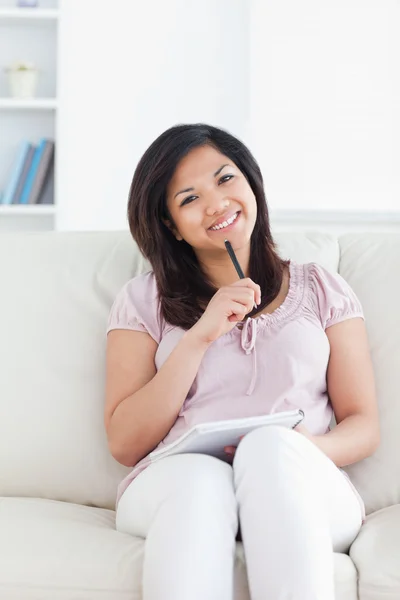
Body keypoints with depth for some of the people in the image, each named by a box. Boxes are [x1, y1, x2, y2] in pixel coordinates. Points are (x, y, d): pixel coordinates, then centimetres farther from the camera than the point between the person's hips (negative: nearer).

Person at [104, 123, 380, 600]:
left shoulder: (322, 289, 17)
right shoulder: (143, 301, 15)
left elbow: (363, 427, 11)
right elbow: (125, 445, 3)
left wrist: (299, 451, -13)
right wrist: (201, 336, -7)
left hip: (301, 492, 1)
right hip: (175, 485, 0)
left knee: (269, 445, -35)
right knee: (202, 476, -36)